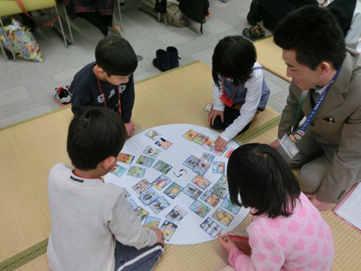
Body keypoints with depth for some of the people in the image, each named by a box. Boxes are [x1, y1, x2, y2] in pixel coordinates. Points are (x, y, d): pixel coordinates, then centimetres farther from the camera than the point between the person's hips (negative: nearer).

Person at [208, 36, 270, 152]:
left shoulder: (256, 75, -43)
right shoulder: (223, 65, -34)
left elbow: (248, 113, -34)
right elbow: (217, 84, -9)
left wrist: (226, 136, -33)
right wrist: (218, 106, -14)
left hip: (252, 101, -3)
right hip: (230, 96, 3)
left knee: (234, 127, -14)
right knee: (215, 123, -6)